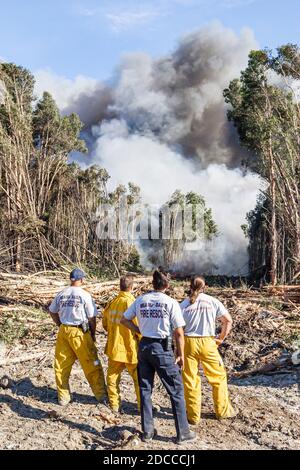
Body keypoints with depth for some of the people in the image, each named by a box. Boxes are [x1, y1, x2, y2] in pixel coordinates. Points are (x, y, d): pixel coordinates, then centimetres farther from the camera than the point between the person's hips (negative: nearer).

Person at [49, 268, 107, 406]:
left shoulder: (61, 294, 4)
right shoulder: (84, 295, -11)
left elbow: (52, 312, 16)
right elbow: (92, 317, -7)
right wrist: (93, 334, 6)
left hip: (63, 331, 5)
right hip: (79, 332, -4)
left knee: (61, 366, 14)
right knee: (92, 365, 5)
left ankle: (63, 397, 22)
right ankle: (101, 395, 10)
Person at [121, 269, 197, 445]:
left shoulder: (140, 300, 2)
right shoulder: (171, 302, -9)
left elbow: (124, 320, 9)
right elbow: (179, 332, -10)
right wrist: (181, 354, -1)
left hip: (144, 346, 5)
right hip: (162, 348, -4)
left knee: (145, 389, 15)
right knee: (176, 391, 8)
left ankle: (148, 431, 24)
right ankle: (183, 433, 14)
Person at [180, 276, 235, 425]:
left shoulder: (184, 304, -1)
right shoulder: (212, 302, 1)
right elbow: (228, 320, 1)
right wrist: (221, 339, 10)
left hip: (188, 343, 0)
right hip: (207, 343, 0)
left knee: (190, 380, 10)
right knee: (218, 377, 18)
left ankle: (193, 416, 18)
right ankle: (223, 410, 28)